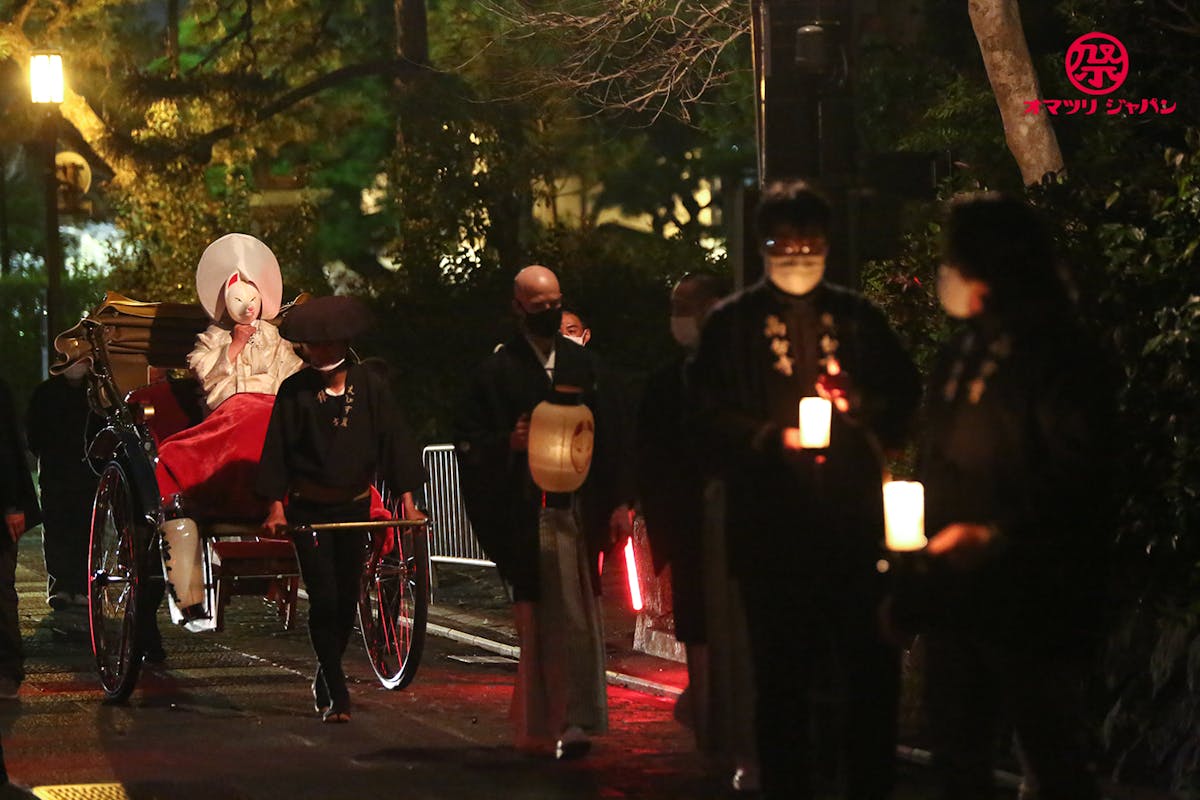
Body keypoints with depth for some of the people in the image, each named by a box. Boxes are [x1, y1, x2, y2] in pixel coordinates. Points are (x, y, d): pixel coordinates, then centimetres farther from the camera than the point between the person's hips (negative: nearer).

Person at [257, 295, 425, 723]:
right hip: (308, 508, -3)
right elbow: (277, 449, -4)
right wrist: (276, 506, -10)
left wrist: (407, 499, -3)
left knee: (347, 599, 8)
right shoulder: (294, 390, -6)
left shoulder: (370, 385, -1)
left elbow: (394, 441, 2)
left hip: (354, 505, 3)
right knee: (324, 600, -7)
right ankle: (336, 696, -3)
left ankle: (325, 679, 28)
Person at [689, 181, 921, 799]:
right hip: (772, 526, -2)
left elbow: (903, 398, 15)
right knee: (784, 677, 3)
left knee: (873, 666, -1)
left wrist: (864, 411, -5)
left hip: (854, 518, 2)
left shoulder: (857, 317, 13)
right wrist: (769, 436, -14)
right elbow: (710, 416, 2)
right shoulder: (732, 323, 7)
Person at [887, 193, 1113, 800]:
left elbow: (1076, 478, -18)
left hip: (1026, 605, -8)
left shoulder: (1058, 357, -11)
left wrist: (994, 535, -25)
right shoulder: (961, 352, 14)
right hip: (954, 599, 9)